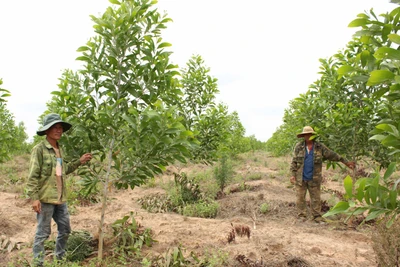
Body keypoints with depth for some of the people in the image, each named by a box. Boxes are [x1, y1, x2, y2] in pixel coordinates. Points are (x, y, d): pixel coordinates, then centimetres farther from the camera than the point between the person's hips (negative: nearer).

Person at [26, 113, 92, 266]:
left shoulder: (60, 149, 11)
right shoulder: (39, 149, -11)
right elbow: (33, 176, -15)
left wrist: (79, 162, 11)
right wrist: (34, 198, -19)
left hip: (60, 198, 8)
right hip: (45, 198, -8)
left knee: (65, 229, 17)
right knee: (43, 232, 4)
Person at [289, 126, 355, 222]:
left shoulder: (320, 147, 2)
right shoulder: (298, 147, 1)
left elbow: (332, 155, 5)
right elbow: (294, 161, 2)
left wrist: (346, 162, 2)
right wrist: (293, 174, -4)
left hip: (314, 178, 1)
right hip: (300, 178, 0)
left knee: (316, 198, 7)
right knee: (300, 198, 4)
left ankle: (317, 216, 19)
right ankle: (302, 216, 15)